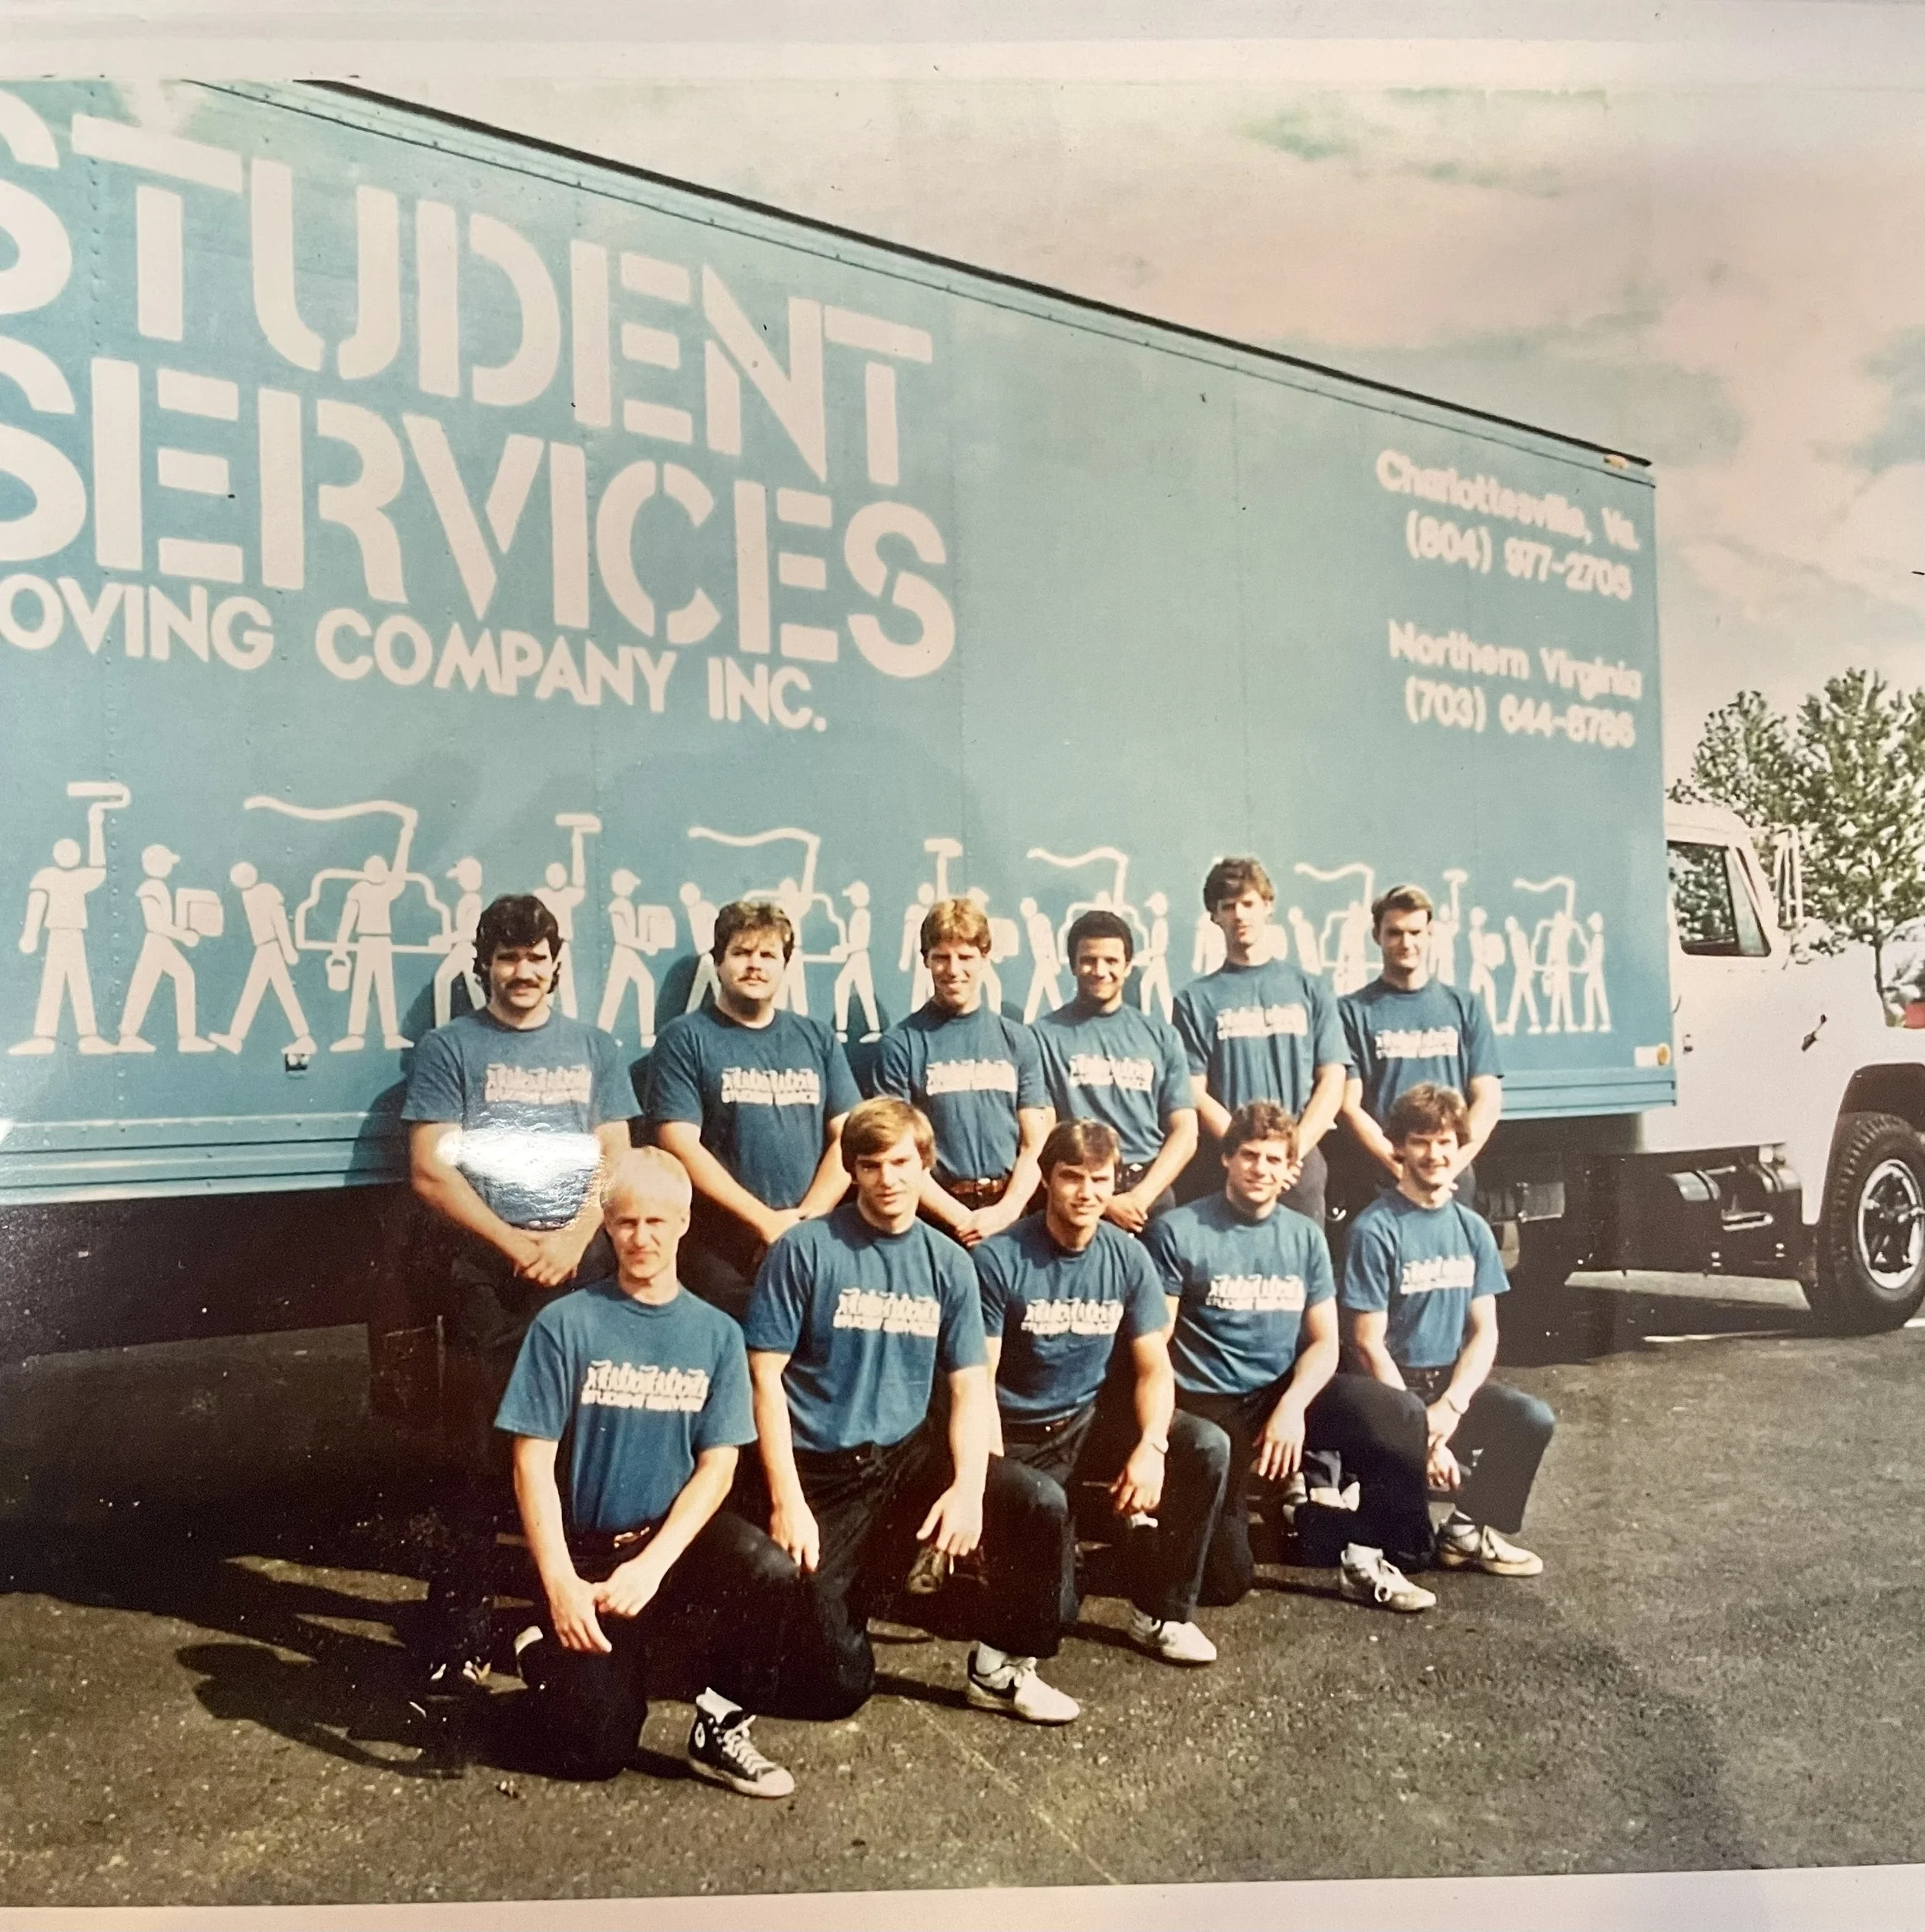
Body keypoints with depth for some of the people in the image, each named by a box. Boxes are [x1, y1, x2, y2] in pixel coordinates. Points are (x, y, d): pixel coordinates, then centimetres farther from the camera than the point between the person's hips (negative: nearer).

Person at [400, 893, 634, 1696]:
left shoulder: (593, 1048, 11)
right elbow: (430, 1172, -4)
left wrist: (572, 1239, -9)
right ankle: (459, 1630, 7)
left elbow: (616, 1161, 7)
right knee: (477, 1455, -1)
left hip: (586, 1270, 2)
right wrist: (517, 1245, -10)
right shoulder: (449, 1047, 3)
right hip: (487, 1275, -2)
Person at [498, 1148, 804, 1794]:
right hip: (588, 1549, -1)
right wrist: (560, 1583, -19)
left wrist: (653, 1565, -19)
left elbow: (717, 1466, -5)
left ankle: (721, 1729, -5)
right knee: (593, 1755, -4)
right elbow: (533, 1461, -9)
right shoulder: (566, 1324, -8)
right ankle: (542, 1652, 28)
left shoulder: (716, 1333, -1)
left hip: (679, 1535, 2)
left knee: (770, 1572, -30)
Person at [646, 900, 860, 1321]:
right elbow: (680, 1145, -7)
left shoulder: (817, 1038, 14)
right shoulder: (686, 1038, 2)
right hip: (720, 1246, -3)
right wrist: (768, 1221, -11)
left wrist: (806, 1218, -7)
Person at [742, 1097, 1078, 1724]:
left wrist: (969, 1488, -15)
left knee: (1038, 1503, -19)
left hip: (908, 1454, 4)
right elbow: (765, 1376, -9)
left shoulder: (948, 1262, 3)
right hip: (820, 1468, -3)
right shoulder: (805, 1249, -9)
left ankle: (1001, 1667, 4)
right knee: (838, 1684, -7)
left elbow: (971, 1388, 2)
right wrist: (787, 1501, -16)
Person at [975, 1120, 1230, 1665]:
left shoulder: (1127, 1256, -3)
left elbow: (1154, 1368, -4)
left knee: (1207, 1447, -22)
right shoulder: (999, 1259, -15)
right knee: (1051, 1611, -16)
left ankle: (1162, 1613, -5)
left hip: (1092, 1419, 4)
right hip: (1020, 1437, -4)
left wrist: (1151, 1446, -23)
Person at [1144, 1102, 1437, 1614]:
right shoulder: (1177, 1231, -6)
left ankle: (1367, 1558, -3)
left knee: (1401, 1415, -21)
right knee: (1227, 1581, -11)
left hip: (1286, 1393, 4)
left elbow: (1324, 1343, 3)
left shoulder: (1304, 1235, 8)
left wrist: (1293, 1406, -15)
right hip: (1210, 1404, -4)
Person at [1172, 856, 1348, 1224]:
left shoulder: (1309, 989, 10)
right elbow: (1196, 1093, -1)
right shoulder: (1196, 999, 6)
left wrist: (1295, 1147, -9)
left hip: (1301, 1163, 1)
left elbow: (1332, 1081, 5)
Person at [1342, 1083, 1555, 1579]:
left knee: (1533, 1420, -21)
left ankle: (1470, 1531, 0)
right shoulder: (1376, 1229, -11)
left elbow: (1484, 1332, 3)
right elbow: (1368, 1343, -13)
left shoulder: (1472, 1229, 5)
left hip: (1452, 1383, 5)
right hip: (1392, 1386, -5)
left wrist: (1450, 1408, -15)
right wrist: (1423, 1433, -18)